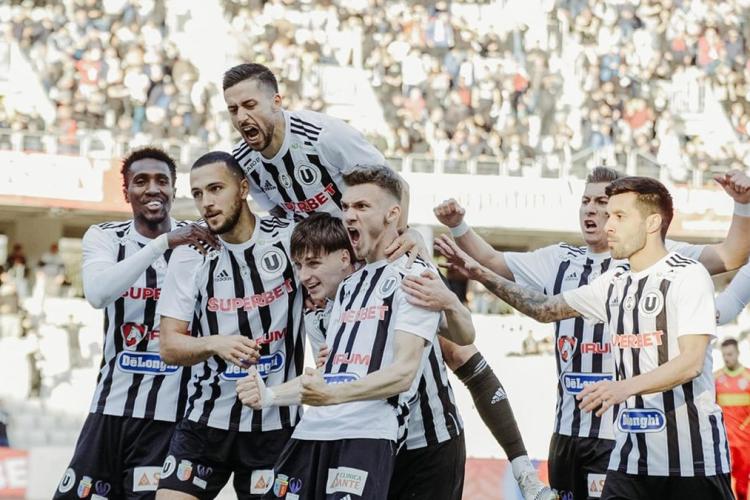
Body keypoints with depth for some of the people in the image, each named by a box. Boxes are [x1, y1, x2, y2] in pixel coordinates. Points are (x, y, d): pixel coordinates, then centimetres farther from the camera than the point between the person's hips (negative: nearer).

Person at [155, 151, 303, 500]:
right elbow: (170, 347, -4)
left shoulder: (290, 239, -5)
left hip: (277, 423, -1)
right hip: (207, 419, 1)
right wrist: (214, 344, -24)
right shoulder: (190, 256, -1)